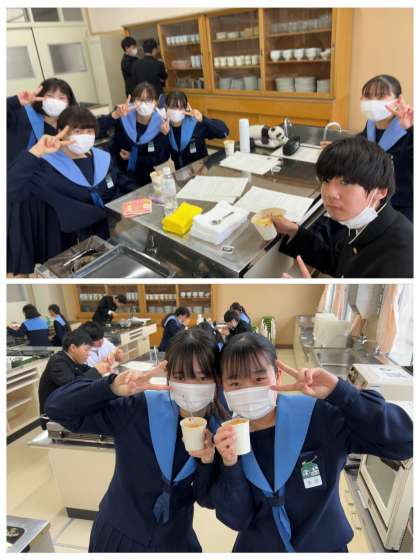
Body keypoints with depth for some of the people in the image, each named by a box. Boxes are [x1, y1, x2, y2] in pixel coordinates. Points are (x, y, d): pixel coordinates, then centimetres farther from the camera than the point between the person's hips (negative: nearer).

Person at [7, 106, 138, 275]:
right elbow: (9, 186, -23)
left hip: (116, 233, 6)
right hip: (77, 247, -5)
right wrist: (36, 152, -27)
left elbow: (127, 186, 20)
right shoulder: (49, 168, -8)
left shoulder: (102, 158, 8)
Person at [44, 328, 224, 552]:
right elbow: (57, 408, -23)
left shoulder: (217, 428, -14)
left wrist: (207, 460, -26)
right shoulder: (140, 409, -23)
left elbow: (208, 500, -7)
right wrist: (112, 387, -39)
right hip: (117, 535, -1)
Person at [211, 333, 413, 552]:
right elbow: (237, 520, -13)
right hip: (257, 547, 1)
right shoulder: (226, 437, -16)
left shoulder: (318, 416, -24)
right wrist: (230, 466, -31)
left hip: (323, 546, 0)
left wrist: (338, 391, -36)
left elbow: (403, 442, -27)